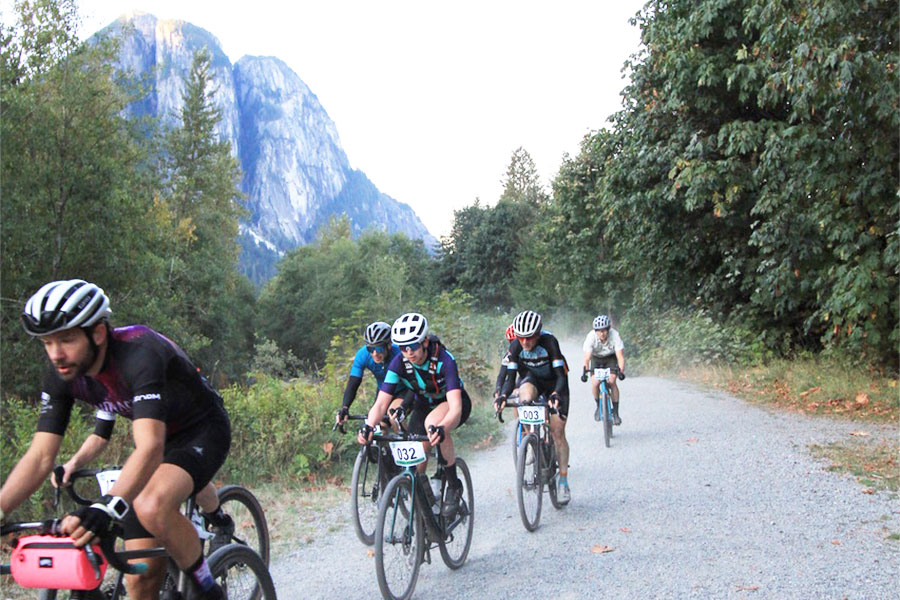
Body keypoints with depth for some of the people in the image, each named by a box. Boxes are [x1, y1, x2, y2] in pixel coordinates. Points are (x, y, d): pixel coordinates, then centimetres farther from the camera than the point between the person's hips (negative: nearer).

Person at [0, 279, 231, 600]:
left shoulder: (139, 354, -35)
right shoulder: (61, 377, -14)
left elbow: (150, 448, -45)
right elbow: (40, 456, -14)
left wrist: (107, 507, -60)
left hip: (202, 430, -6)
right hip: (155, 435, 6)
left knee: (152, 507, -36)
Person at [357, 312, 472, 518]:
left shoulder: (444, 360, -34)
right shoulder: (399, 363, -23)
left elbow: (455, 407, -42)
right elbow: (381, 403, -25)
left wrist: (440, 429, -63)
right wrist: (369, 426, -46)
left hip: (451, 403, -5)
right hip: (423, 406, 5)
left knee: (433, 423, -38)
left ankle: (454, 485, -20)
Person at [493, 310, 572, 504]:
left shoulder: (549, 341, -31)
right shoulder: (515, 346, -22)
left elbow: (561, 375, -33)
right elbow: (510, 378, -21)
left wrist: (556, 394, -51)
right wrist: (502, 396, -41)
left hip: (554, 383, -2)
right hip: (531, 380, 2)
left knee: (557, 431, -9)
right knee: (525, 397, -35)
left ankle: (563, 480, 0)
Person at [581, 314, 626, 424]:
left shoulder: (615, 335, -31)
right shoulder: (591, 336, -30)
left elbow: (620, 356, -35)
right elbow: (587, 357, -34)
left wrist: (621, 370, -49)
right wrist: (585, 371, -49)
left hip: (611, 358, -1)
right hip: (596, 358, 1)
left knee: (612, 382, -21)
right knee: (595, 383, -18)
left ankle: (615, 412, -8)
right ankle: (598, 405, 10)